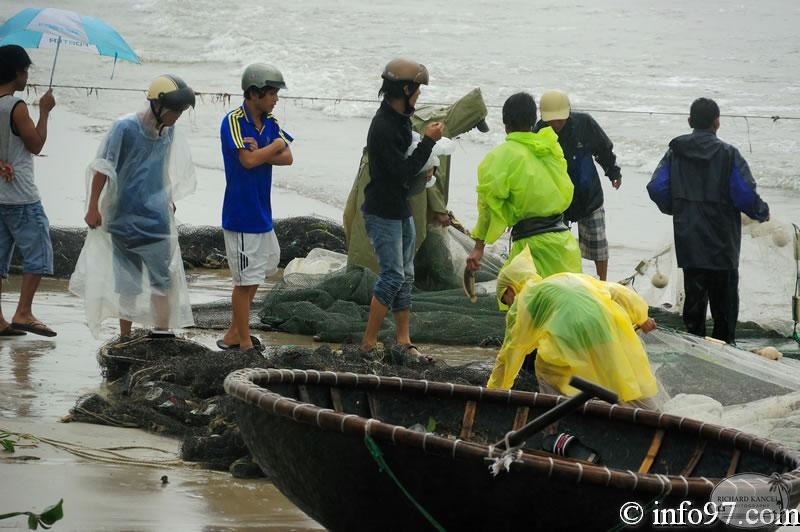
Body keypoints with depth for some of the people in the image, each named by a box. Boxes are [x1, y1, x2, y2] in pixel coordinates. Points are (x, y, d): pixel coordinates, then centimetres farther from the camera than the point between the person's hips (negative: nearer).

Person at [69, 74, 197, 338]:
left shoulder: (169, 132, 4)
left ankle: (162, 331, 6)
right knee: (128, 281, 0)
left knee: (164, 277, 1)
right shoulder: (125, 128, -14)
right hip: (125, 219, -5)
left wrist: (169, 200, 27)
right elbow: (102, 169, -11)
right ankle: (125, 336, 8)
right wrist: (93, 207, -10)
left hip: (157, 219, 5)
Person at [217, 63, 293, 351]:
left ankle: (234, 333, 27)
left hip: (262, 213, 8)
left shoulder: (270, 123, 7)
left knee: (258, 273, 17)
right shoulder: (234, 121, -16)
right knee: (246, 280, -2)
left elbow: (288, 158, -2)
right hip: (241, 214, -8)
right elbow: (248, 160, -26)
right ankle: (244, 343, 6)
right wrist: (274, 146, -10)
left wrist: (259, 152, -17)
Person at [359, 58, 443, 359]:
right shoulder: (383, 127, -23)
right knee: (393, 276, -10)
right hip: (383, 212, -10)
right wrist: (428, 141, -20)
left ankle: (404, 340, 14)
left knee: (405, 277, 11)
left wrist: (422, 168, 4)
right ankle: (369, 342, -5)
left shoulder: (401, 119, 9)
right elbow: (402, 172, -24)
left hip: (401, 209, 10)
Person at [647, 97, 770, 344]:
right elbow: (745, 195, -15)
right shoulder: (728, 155, -12)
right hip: (721, 245, -3)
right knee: (724, 299, 8)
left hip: (688, 243, 3)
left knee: (694, 295, 11)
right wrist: (762, 212, 6)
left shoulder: (675, 152, -1)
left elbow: (656, 189, -2)